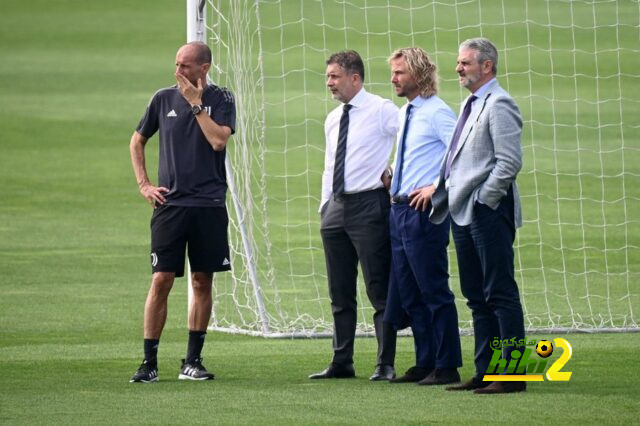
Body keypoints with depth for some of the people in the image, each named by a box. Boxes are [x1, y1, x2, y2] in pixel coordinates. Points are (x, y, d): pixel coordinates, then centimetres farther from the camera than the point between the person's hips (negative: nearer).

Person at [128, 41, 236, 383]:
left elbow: (219, 140, -15)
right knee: (161, 281, -6)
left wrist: (196, 103, -12)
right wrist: (144, 184, 9)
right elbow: (137, 141, 18)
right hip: (169, 203, 0)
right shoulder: (164, 99, 6)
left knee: (202, 282, 4)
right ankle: (149, 363, -4)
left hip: (209, 206, 0)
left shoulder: (221, 99, 1)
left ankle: (192, 361, 12)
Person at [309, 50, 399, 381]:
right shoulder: (333, 120, 16)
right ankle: (341, 362, 16)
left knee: (379, 290, -5)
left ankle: (386, 365, -3)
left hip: (369, 205, -8)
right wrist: (325, 205, 15)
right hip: (336, 206, 8)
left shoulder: (382, 111, -6)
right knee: (340, 292, 10)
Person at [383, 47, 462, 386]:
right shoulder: (405, 114, 16)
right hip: (399, 209, 10)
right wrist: (393, 178, 16)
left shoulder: (437, 112, -11)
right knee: (409, 294, 11)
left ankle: (447, 367, -2)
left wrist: (437, 188, -19)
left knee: (434, 291, -6)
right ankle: (425, 364, 18)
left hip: (423, 211, -10)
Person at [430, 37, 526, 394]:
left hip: (488, 213, -10)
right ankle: (486, 372, 16)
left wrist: (483, 201, -17)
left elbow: (510, 162, -20)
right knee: (477, 296, 12)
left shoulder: (499, 105, -12)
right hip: (464, 214, 10)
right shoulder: (472, 104, 18)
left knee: (500, 294, -8)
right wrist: (446, 196, 15)